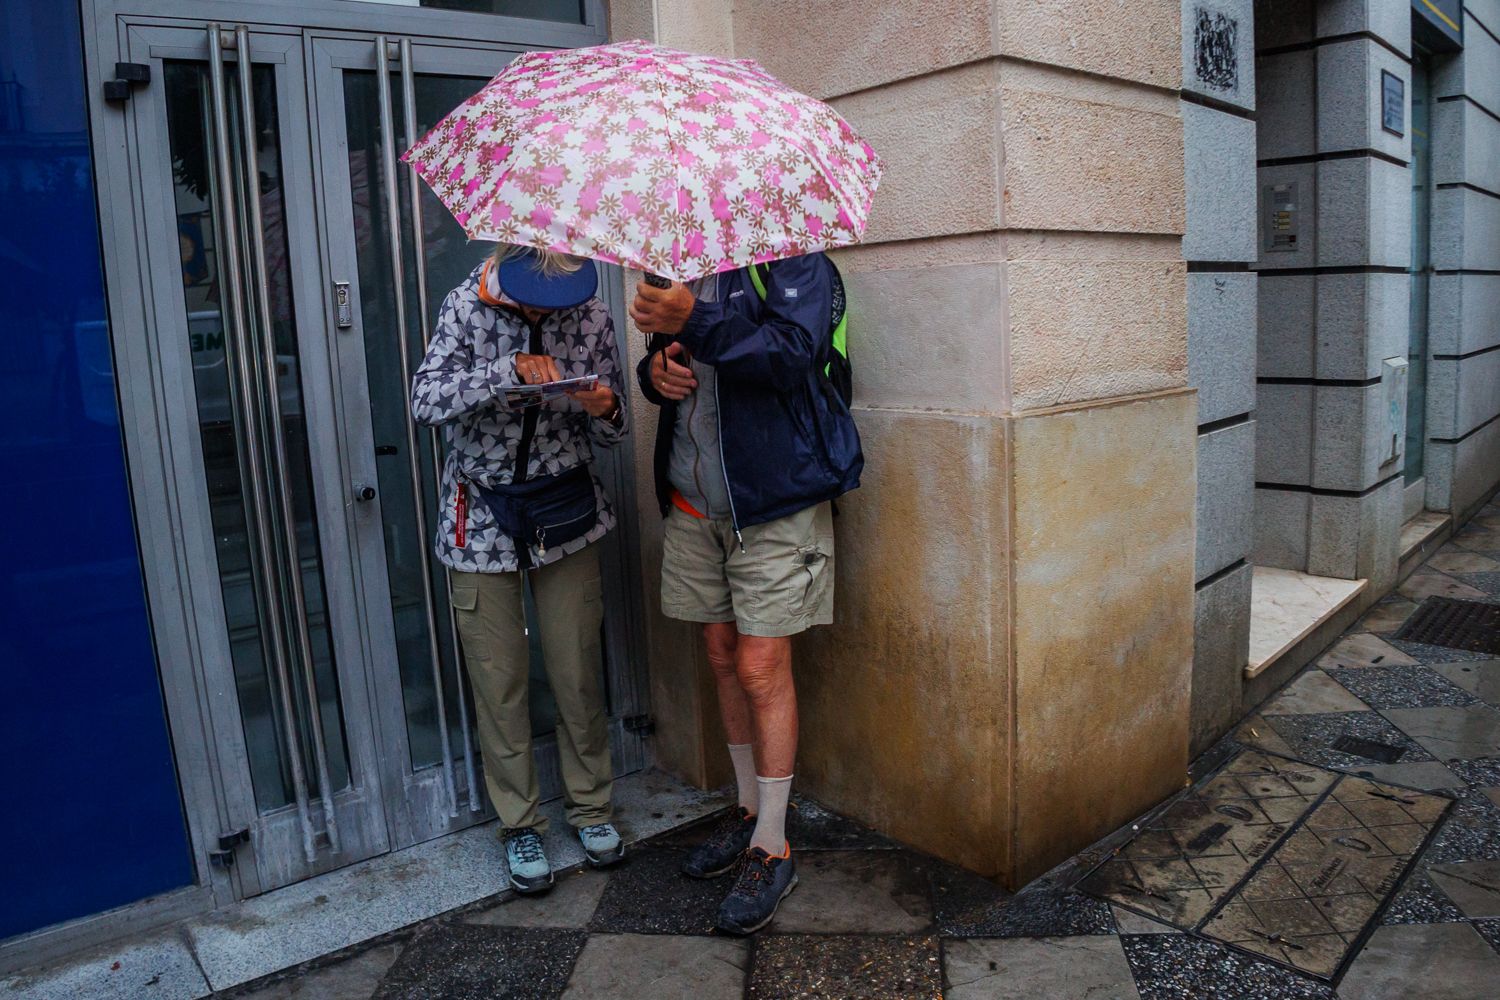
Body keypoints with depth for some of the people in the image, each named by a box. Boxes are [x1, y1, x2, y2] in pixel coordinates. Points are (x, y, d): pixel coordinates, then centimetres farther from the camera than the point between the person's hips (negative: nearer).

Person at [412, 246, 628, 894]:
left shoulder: (592, 319, -5)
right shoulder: (466, 309, -9)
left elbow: (609, 436, 1)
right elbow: (425, 403, -21)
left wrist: (604, 411, -22)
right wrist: (508, 369, -32)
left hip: (566, 512, 1)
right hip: (482, 517, -1)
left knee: (578, 675, 7)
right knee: (500, 683, 6)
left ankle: (590, 808, 29)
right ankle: (520, 826, 25)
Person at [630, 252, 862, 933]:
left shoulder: (788, 252, -5)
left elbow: (795, 350, -21)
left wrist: (693, 322, -31)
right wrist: (654, 371, -3)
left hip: (773, 496, -6)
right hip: (693, 499, 7)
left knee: (761, 667, -4)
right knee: (722, 657, 13)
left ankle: (772, 849, 11)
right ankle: (749, 808, 31)